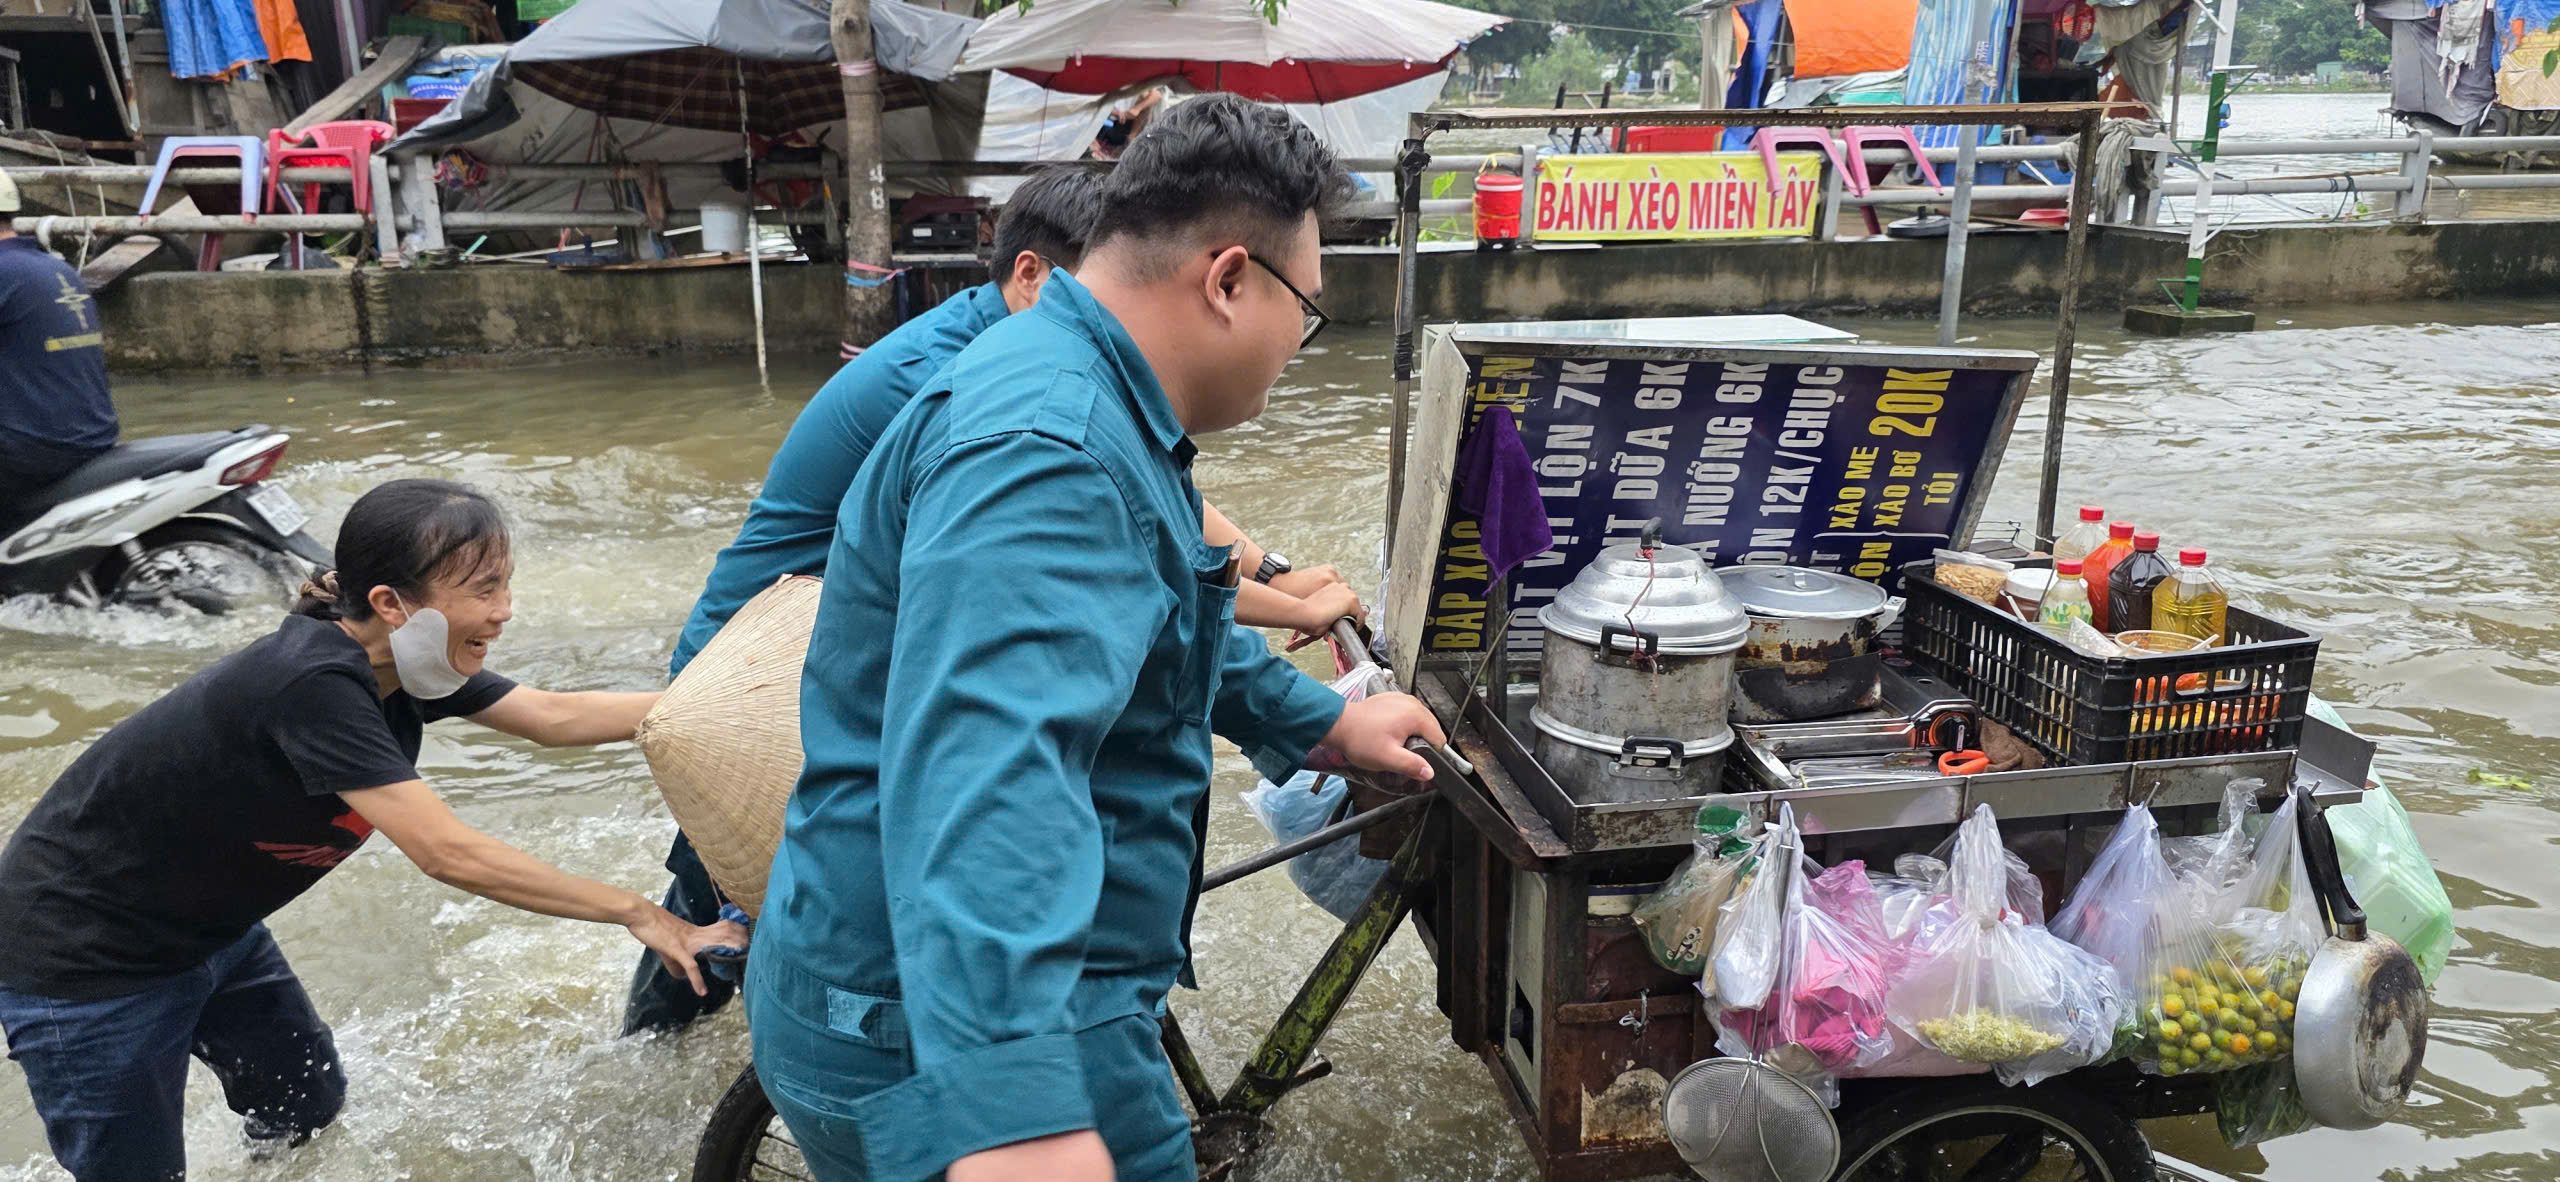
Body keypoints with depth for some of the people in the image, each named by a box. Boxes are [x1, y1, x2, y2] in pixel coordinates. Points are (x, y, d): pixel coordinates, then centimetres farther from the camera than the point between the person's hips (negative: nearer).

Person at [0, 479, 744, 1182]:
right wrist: (635, 913, -33)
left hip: (203, 926, 8)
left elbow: (555, 718, -3)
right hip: (86, 956, -8)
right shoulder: (313, 684, -34)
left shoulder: (399, 667, -9)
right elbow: (448, 855, -37)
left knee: (309, 1106, 17)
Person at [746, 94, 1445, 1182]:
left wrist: (1323, 722, 33)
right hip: (943, 1041, -10)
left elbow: (1160, 631, 28)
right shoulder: (1044, 449, -26)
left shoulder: (1095, 418, 11)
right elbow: (989, 762, -40)